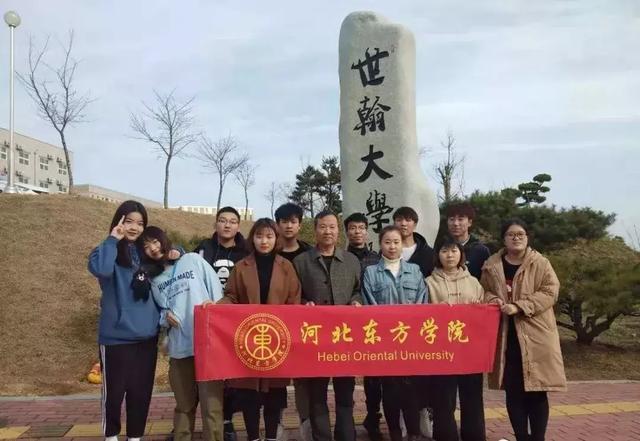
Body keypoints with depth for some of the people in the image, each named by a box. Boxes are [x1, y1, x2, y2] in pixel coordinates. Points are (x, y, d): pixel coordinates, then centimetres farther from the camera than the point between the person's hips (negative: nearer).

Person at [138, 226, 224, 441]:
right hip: (179, 347, 3)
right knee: (184, 403, 13)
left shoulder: (193, 260, 6)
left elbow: (217, 291, 4)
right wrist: (165, 317, -5)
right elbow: (159, 310, 16)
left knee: (211, 402, -4)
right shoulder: (152, 277, 14)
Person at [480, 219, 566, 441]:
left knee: (537, 391, 0)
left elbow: (550, 292, -9)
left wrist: (519, 306, -18)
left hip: (535, 335, -2)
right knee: (512, 392, 7)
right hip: (505, 337, 3)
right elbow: (483, 290, 17)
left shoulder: (540, 263, -1)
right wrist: (491, 299, -7)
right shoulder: (492, 265, 6)